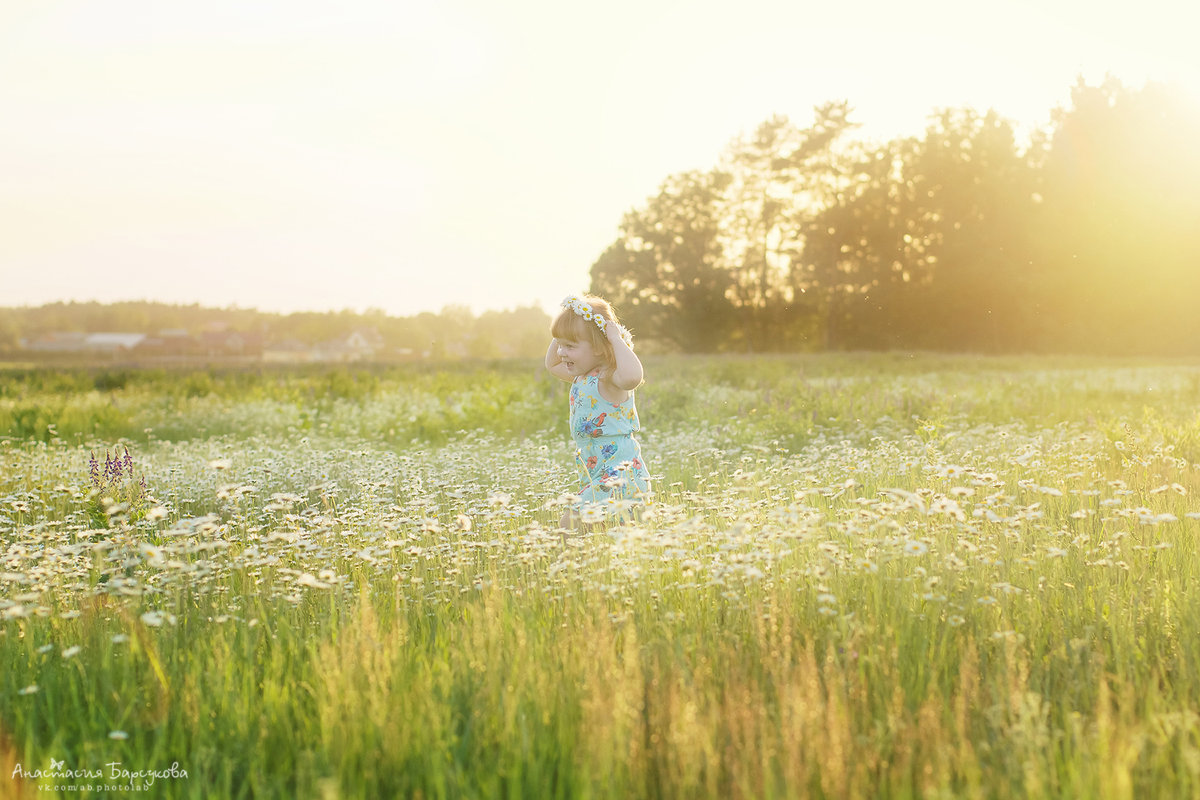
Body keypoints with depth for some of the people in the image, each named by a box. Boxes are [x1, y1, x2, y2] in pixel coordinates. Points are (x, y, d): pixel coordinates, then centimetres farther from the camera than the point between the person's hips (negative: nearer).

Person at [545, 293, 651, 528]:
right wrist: (559, 338, 17)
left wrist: (616, 340, -31)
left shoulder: (609, 377, -18)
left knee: (570, 522, -22)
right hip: (595, 477, 10)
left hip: (621, 475, -10)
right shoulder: (582, 377, 11)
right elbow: (552, 365, 33)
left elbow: (632, 376, -44)